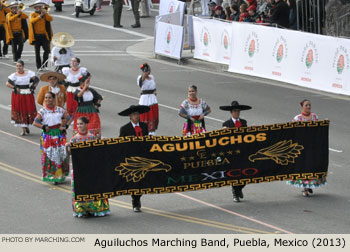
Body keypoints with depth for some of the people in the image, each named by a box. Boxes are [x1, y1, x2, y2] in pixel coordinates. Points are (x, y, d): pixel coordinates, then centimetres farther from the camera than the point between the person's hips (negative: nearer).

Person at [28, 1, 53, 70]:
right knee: (37, 52, 3)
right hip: (36, 36, -2)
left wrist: (45, 13, -12)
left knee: (47, 50, -10)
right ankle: (38, 66, 9)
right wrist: (40, 16, -17)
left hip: (44, 35, 2)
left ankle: (44, 64, 0)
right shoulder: (33, 15, 4)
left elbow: (50, 19, -7)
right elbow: (32, 21, -17)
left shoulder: (45, 14, 10)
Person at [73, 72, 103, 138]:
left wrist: (97, 105, 6)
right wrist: (85, 87, -40)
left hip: (92, 113, 4)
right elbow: (79, 95, -35)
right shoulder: (78, 91, -9)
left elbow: (99, 98, 20)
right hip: (81, 114, -4)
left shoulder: (91, 90, 5)